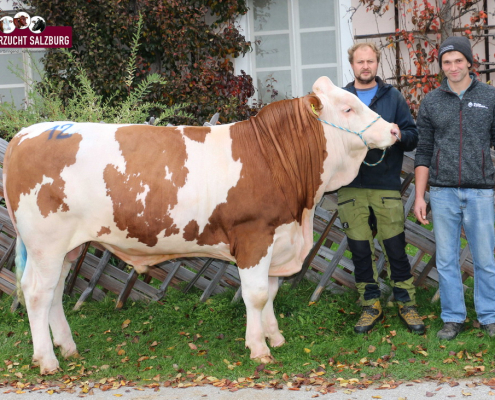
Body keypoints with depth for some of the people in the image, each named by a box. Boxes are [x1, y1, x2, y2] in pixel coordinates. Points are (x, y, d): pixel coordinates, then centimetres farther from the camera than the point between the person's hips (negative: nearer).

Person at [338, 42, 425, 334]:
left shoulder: (392, 97, 8)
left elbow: (413, 137, 6)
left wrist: (400, 135, -16)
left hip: (386, 184, -1)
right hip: (351, 186, 1)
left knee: (396, 248, 0)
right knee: (360, 250, 5)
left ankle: (407, 304, 12)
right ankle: (371, 305, 17)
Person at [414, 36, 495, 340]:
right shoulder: (431, 102, 8)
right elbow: (424, 152, 10)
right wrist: (419, 197, 5)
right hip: (442, 192, 2)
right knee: (447, 260, 5)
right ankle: (453, 318, 16)